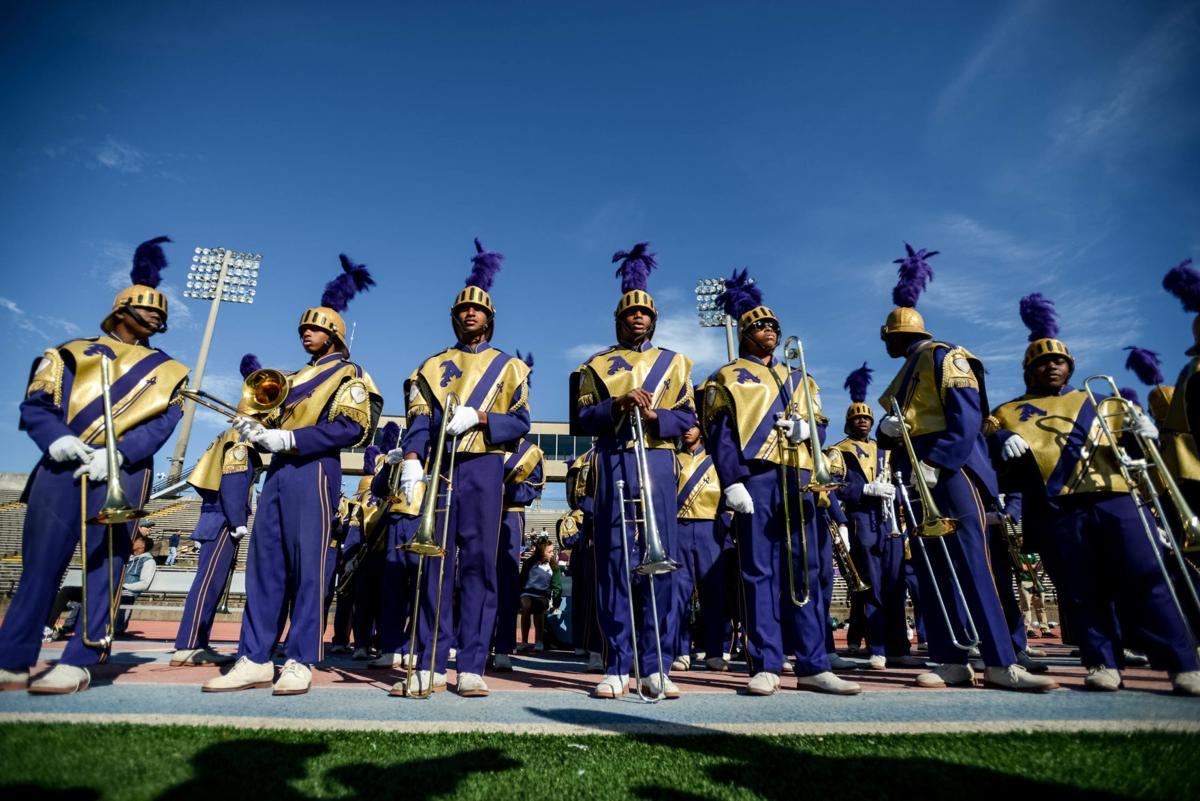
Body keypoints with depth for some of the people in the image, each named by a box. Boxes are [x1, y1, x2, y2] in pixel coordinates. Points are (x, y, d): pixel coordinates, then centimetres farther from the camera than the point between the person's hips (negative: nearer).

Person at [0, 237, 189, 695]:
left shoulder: (165, 371, 15)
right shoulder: (73, 353, 17)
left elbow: (162, 423, 1)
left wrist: (116, 455, -15)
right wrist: (56, 438, -13)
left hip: (123, 474, -1)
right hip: (62, 467, 1)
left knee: (103, 564, -2)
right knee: (41, 562, 3)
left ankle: (78, 663, 3)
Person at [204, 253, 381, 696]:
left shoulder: (348, 374, 0)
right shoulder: (297, 377, 25)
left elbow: (351, 428, -14)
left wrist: (288, 439, -17)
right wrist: (258, 431, 3)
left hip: (313, 473, -8)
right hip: (279, 472, 8)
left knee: (309, 567, -5)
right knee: (264, 564, 6)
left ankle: (300, 663, 2)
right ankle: (255, 660, 13)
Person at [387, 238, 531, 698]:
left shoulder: (509, 366, 13)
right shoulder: (434, 366, 18)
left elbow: (520, 423, 4)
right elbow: (419, 420, 7)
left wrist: (481, 418, -14)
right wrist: (411, 461, -10)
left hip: (484, 470, -1)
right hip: (439, 468, 2)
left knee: (479, 565, -1)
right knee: (435, 563, -1)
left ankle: (471, 669, 5)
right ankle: (430, 667, 5)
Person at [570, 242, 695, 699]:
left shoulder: (673, 363, 16)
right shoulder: (597, 365, 15)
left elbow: (687, 419, 7)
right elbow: (582, 420, 5)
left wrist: (654, 416, -12)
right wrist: (617, 406, -12)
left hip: (657, 464, 1)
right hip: (614, 464, 0)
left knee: (659, 562, -1)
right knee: (614, 561, -2)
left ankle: (655, 668, 7)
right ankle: (618, 667, 6)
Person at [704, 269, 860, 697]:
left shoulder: (799, 380, 24)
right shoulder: (727, 378, 8)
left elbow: (818, 426, 20)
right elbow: (718, 432, -3)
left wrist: (804, 427, -5)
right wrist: (731, 481, -15)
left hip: (797, 480, 5)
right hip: (755, 479, -5)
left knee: (804, 570, 4)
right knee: (759, 571, -3)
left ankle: (813, 666, 10)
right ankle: (765, 666, 3)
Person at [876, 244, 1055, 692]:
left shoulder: (943, 356, -3)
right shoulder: (907, 372, 23)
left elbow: (968, 418, -14)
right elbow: (900, 429, 20)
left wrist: (935, 462, -23)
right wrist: (887, 429, -4)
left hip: (951, 471, -8)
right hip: (918, 478, 8)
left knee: (971, 566, -9)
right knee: (930, 572, 4)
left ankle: (1000, 664, -2)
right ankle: (953, 664, 8)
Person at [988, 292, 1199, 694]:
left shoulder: (1096, 404, 23)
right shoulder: (1010, 412, 14)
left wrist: (1142, 430, 0)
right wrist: (1001, 442, -19)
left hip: (1115, 500, 2)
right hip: (1060, 513, -2)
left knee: (1146, 579, -3)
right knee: (1084, 591, 1)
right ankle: (1104, 664, 9)